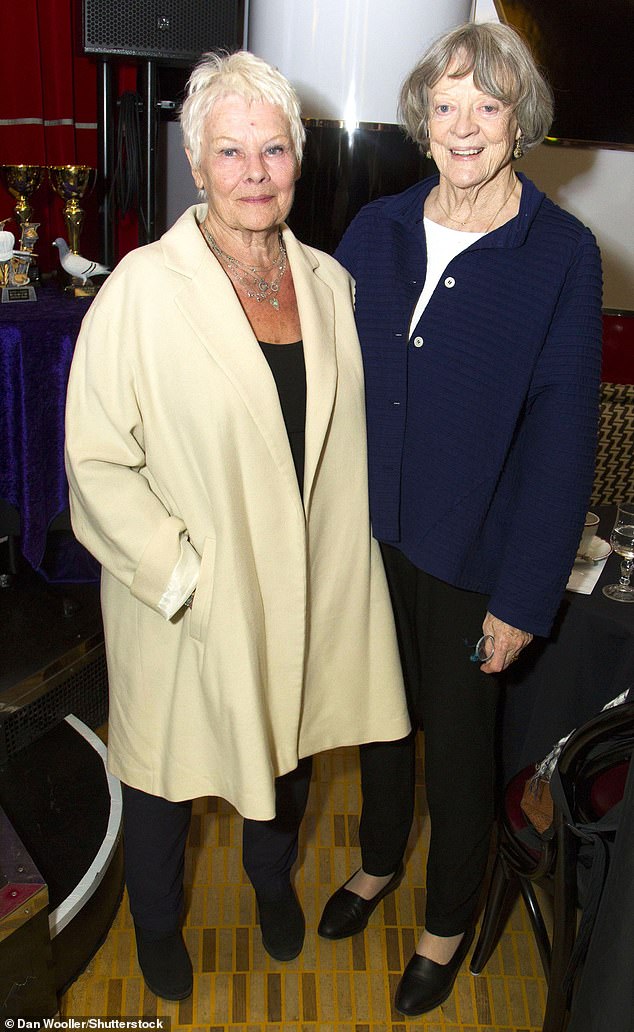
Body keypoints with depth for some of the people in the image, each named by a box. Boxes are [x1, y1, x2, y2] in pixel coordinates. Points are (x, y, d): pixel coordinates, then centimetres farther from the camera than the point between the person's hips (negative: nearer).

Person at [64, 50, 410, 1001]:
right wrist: (181, 574, -19)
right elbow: (96, 459, -16)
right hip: (183, 596, -4)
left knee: (288, 741, 24)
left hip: (304, 585, 5)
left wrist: (334, 555, 5)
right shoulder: (143, 288, -17)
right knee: (168, 761, 17)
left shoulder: (329, 281, 0)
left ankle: (273, 879, 57)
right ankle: (157, 921, 49)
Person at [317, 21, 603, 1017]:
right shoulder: (376, 229, 0)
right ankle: (379, 860, 51)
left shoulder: (562, 254, -12)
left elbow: (562, 435, -12)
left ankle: (449, 924, 41)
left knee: (459, 740, 14)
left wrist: (524, 598, -13)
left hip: (474, 555, -4)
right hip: (370, 535, 4)